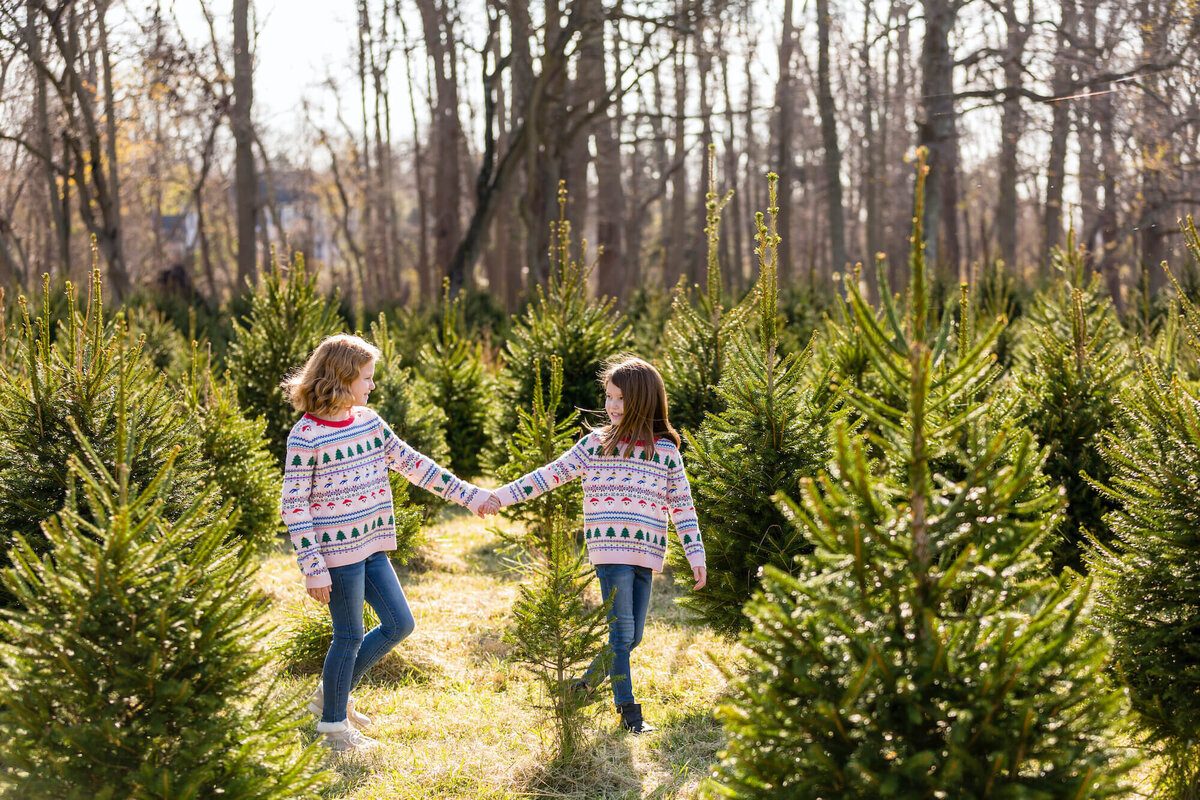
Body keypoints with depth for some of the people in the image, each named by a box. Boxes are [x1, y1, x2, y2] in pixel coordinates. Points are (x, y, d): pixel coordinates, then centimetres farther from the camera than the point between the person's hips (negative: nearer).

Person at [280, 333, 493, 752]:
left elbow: (412, 462, 14)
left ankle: (331, 694, 27)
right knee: (350, 636, 1)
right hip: (337, 549, -8)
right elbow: (294, 505, -14)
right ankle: (333, 725, 20)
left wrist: (467, 494, 13)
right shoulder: (305, 437, -15)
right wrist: (312, 568, -17)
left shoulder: (368, 421, 7)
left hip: (371, 547, 8)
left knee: (400, 624, 12)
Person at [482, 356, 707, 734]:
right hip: (610, 548, -2)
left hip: (647, 553, 2)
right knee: (621, 631, -5)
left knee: (632, 636, 6)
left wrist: (696, 556, 6)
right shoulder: (595, 443, 6)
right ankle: (628, 710, 5)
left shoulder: (666, 450, 8)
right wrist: (503, 496, 3)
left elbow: (682, 506, 9)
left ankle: (585, 683, 27)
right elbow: (552, 474, 7)